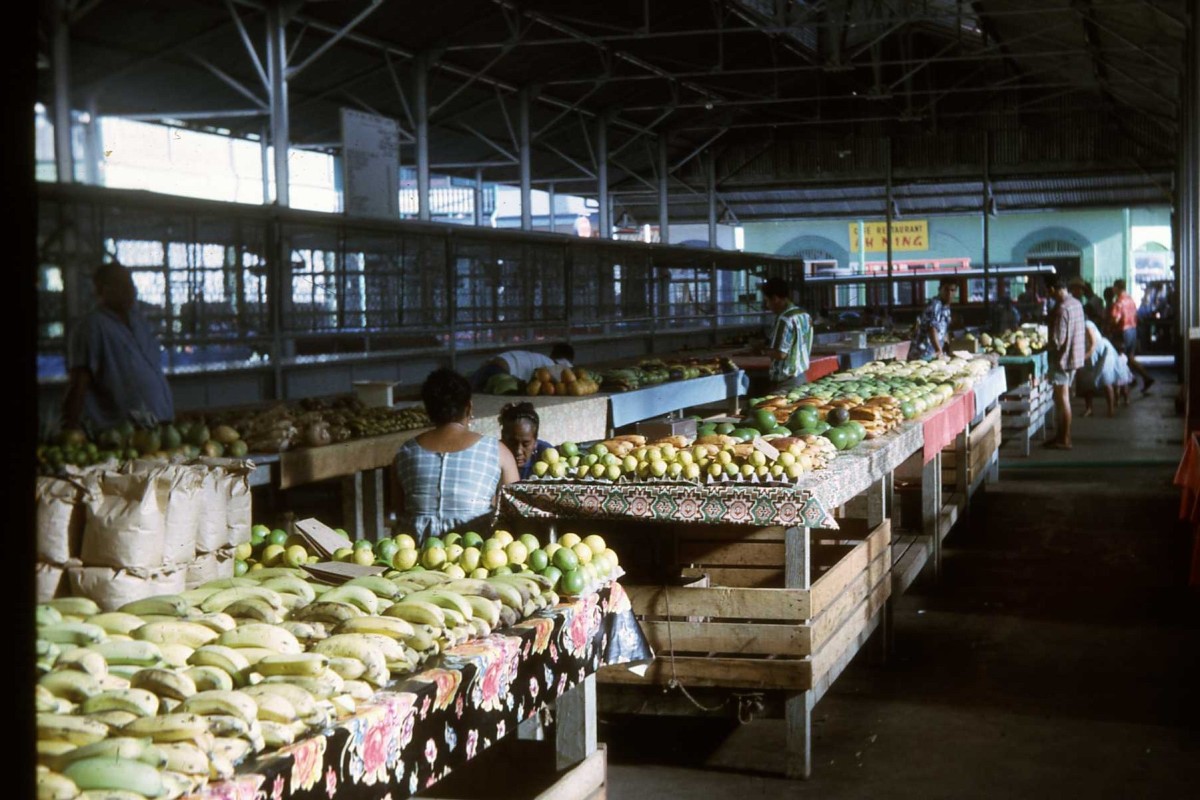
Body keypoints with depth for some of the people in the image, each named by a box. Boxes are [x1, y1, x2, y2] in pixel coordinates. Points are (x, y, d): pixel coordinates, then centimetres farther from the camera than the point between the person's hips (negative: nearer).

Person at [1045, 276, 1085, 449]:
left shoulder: (1061, 309, -21)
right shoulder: (1077, 304, 7)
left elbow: (1058, 339, -22)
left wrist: (1050, 349, -3)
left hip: (1063, 358, -9)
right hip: (1075, 356, 9)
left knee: (1062, 398, -2)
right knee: (1061, 398, 17)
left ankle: (1064, 440, 4)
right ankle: (1061, 435, 25)